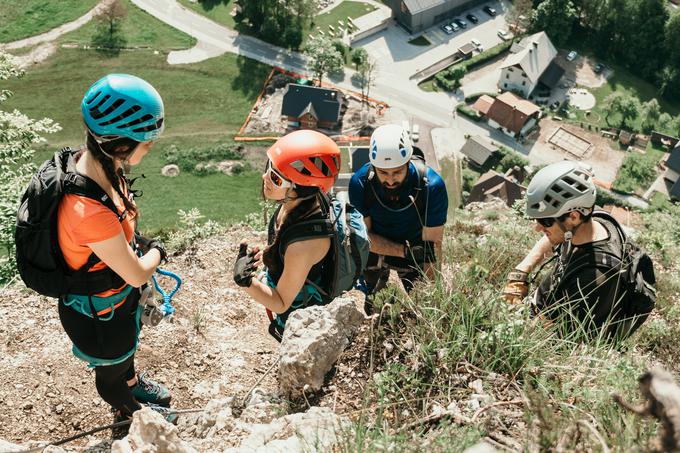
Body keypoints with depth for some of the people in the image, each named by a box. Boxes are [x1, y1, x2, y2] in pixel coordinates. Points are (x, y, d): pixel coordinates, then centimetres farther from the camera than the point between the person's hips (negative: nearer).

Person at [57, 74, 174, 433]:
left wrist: (137, 241, -1)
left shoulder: (92, 161, -18)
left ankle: (132, 383, 67)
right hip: (99, 311, -7)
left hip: (117, 295, 7)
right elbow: (137, 275, -28)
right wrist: (157, 252, -10)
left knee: (126, 347, 37)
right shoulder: (90, 212, -45)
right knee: (112, 365, 26)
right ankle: (128, 410, 57)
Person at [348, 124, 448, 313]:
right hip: (375, 247, 1)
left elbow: (432, 246, -24)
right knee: (370, 310, 11)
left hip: (414, 250, -1)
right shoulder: (360, 182, -27)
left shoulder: (432, 186, -30)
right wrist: (406, 251, -30)